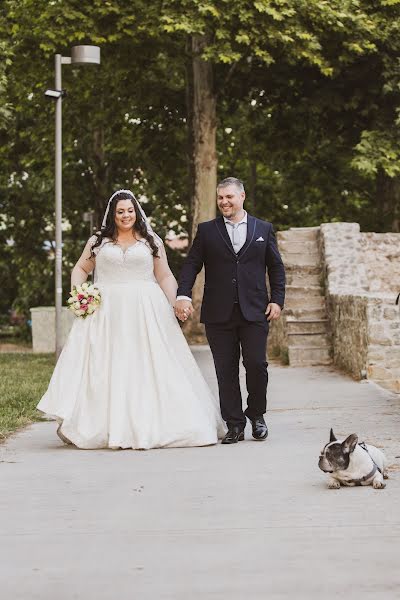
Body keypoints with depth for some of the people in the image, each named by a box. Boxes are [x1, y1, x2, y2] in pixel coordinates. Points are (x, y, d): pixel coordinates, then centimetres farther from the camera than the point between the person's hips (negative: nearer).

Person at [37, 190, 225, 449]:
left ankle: (150, 426, 0)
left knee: (150, 367, -5)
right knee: (108, 368, -4)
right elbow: (80, 269, 21)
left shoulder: (152, 241, 11)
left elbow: (165, 276, 9)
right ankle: (111, 427, -3)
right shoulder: (98, 241, 12)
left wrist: (176, 303, -6)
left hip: (146, 313, 0)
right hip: (107, 312, 1)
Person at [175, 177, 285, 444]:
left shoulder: (263, 229, 10)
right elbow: (191, 265, 3)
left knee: (256, 364, -6)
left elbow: (276, 267, 13)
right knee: (226, 370, 2)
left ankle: (256, 414, 17)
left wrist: (277, 300, 3)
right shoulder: (207, 230, 8)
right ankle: (234, 425, 9)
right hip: (219, 313, 0)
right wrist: (183, 295, -11)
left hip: (254, 312, 0)